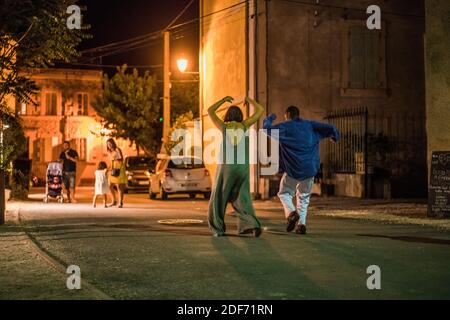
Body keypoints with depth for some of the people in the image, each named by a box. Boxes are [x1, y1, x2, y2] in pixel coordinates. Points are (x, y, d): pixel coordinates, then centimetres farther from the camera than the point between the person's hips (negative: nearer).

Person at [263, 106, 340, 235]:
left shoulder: (285, 127, 1)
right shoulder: (310, 125, 8)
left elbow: (267, 129, 1)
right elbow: (330, 129, 2)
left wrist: (269, 118, 20)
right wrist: (335, 136, 24)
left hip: (292, 169, -3)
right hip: (309, 169, 3)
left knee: (284, 193, 14)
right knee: (303, 197, 17)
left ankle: (291, 212, -13)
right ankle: (301, 223, 5)